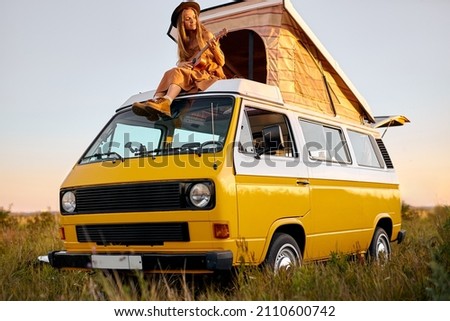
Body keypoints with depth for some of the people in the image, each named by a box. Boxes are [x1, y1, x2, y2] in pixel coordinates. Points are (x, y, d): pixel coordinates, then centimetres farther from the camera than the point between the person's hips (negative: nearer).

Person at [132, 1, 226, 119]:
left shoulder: (206, 36, 4)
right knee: (171, 73, -23)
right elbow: (180, 62, 13)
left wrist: (214, 48, -20)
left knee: (179, 72, -30)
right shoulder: (184, 42, 16)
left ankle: (166, 102, -57)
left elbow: (221, 62, -1)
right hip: (193, 74, 4)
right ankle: (156, 101, -48)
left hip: (209, 75, -4)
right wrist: (181, 64, -11)